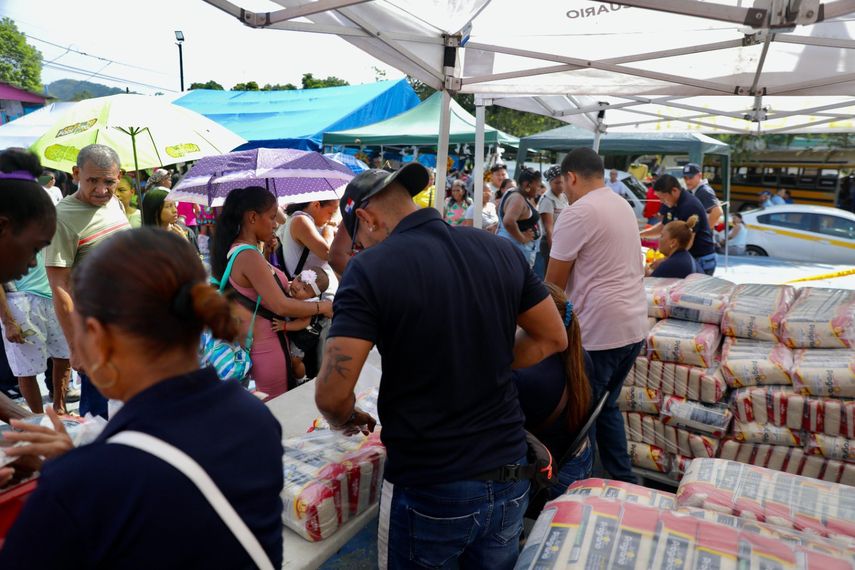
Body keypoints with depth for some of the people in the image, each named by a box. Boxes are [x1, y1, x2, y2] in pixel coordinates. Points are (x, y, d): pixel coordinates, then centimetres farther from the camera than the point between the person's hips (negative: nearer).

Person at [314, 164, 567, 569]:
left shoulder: (370, 268, -18)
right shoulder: (501, 250, -3)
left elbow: (331, 395, -20)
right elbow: (553, 338, 8)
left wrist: (348, 420, 2)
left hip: (429, 490, -4)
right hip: (509, 479, 5)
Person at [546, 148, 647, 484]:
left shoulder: (578, 213, -13)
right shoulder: (624, 206, 13)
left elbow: (553, 284, -9)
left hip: (599, 331, -9)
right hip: (634, 326, 9)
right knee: (606, 405, 21)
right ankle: (624, 482, 30)